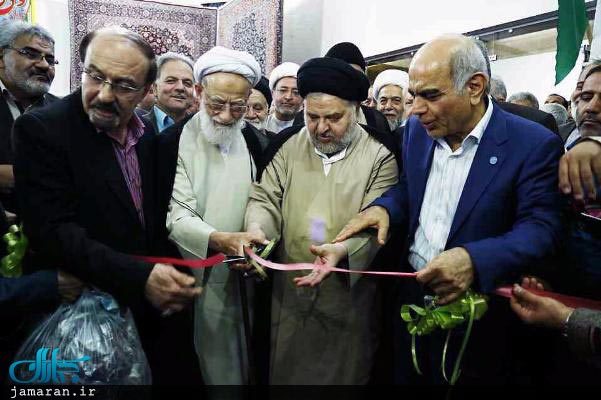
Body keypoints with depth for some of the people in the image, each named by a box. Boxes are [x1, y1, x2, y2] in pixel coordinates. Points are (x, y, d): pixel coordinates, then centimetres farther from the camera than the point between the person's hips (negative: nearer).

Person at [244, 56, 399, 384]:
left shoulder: (380, 157, -6)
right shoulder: (290, 147, 4)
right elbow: (265, 198, -1)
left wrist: (343, 250, -32)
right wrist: (256, 230, -23)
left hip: (349, 301, -2)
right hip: (289, 296, 3)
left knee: (344, 374, 15)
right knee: (284, 372, 19)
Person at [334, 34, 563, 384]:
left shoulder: (534, 144, -15)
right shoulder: (418, 129, 2)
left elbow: (541, 227, -20)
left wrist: (475, 261, -37)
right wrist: (384, 208, -10)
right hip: (411, 293, 5)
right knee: (406, 375, 20)